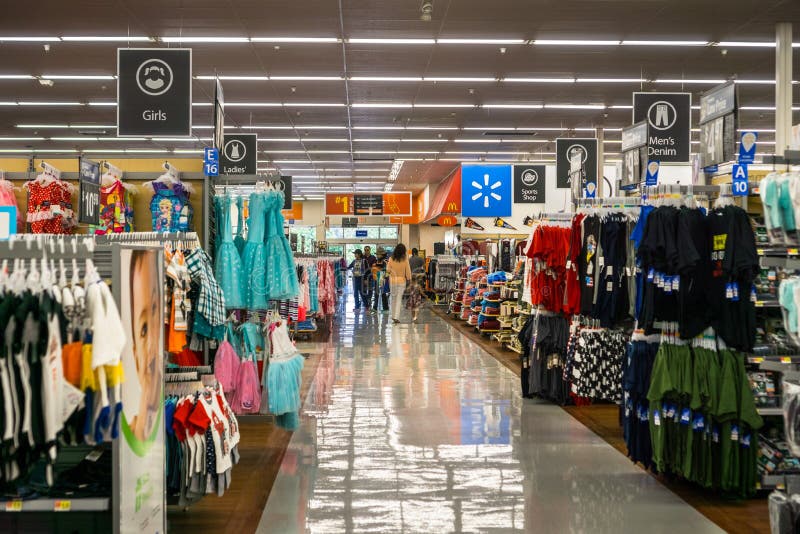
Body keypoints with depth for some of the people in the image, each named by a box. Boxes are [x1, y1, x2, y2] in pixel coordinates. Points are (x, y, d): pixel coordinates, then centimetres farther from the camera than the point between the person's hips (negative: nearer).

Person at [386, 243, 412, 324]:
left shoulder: (391, 259, -6)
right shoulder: (405, 259, -9)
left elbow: (388, 270, -5)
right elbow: (408, 271, -5)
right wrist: (408, 279, 11)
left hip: (392, 280, 2)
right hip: (401, 281, -2)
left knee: (393, 298, 16)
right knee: (399, 299, 1)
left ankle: (393, 316, 24)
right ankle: (396, 317, -10)